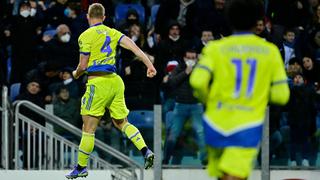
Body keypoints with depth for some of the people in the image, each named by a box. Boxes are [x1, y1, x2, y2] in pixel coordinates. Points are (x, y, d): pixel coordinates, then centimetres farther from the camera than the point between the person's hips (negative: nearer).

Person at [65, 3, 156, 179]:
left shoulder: (86, 36, -5)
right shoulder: (112, 32, 12)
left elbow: (83, 66, -6)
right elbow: (133, 47, 1)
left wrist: (76, 74, 16)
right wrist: (149, 65, -3)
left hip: (97, 82, -6)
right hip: (115, 81, 6)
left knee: (88, 128, 0)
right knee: (122, 123, 16)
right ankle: (145, 150, -3)